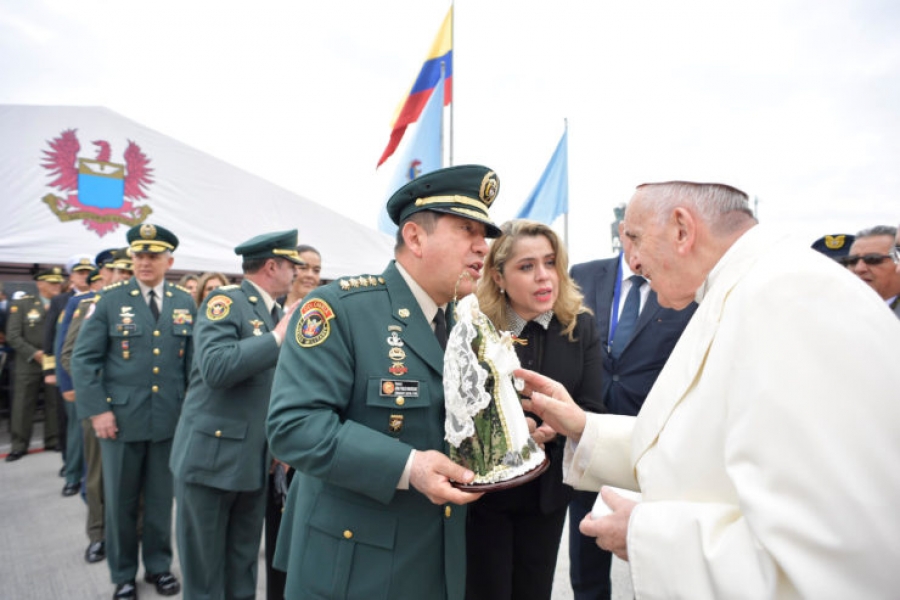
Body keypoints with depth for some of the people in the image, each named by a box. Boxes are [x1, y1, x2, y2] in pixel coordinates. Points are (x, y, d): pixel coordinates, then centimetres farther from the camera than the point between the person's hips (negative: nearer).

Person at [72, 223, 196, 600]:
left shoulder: (185, 304, 4)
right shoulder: (110, 300, -2)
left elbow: (194, 360, 8)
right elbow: (84, 358, -4)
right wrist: (97, 410, -10)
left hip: (170, 419, 2)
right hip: (120, 418, -1)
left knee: (161, 498, 13)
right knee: (120, 501, 12)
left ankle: (158, 565, 33)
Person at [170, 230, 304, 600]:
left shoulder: (280, 315, 10)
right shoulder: (225, 302, -12)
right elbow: (215, 368, -28)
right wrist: (277, 338, -23)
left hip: (256, 460, 7)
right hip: (211, 456, -6)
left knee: (243, 568, 19)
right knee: (204, 569, 10)